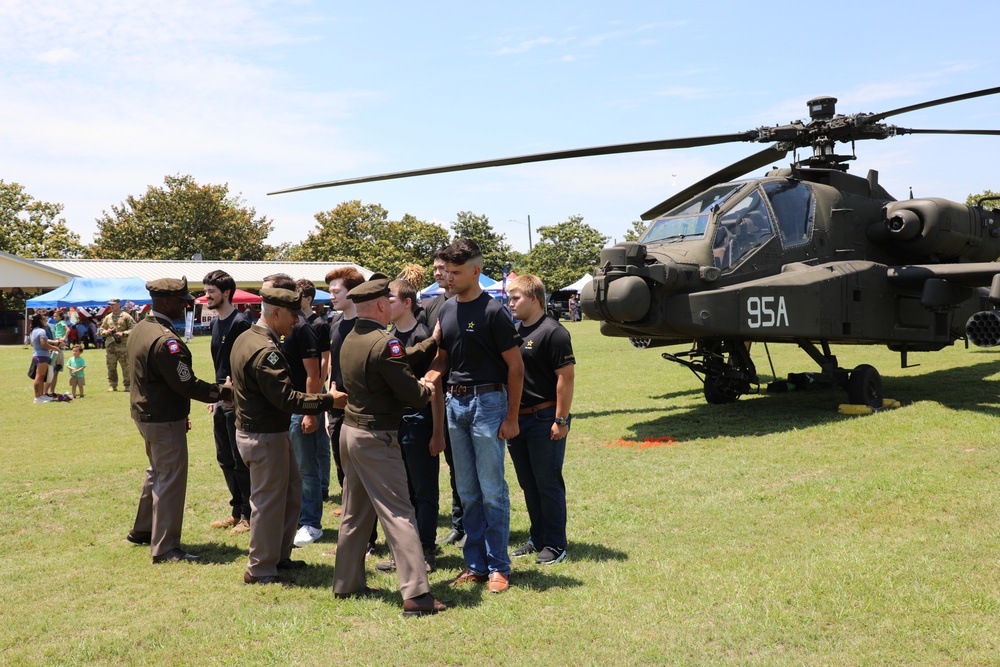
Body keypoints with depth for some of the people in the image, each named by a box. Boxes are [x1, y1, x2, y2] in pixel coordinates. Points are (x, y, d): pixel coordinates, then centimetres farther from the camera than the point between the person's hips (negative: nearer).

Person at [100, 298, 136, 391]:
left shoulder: (126, 316, 0)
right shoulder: (107, 317, 15)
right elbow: (101, 330, 20)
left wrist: (123, 333, -15)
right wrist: (107, 332, -2)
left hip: (123, 345, -4)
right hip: (110, 346, 5)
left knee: (126, 367, -3)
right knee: (111, 367, 6)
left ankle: (127, 385, 3)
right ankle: (112, 385, 13)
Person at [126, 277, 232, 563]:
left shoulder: (139, 329, 8)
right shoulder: (165, 339, -24)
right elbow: (186, 384, -25)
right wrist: (224, 393, -15)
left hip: (145, 414, 10)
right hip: (165, 420, -10)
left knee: (157, 472, 25)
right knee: (171, 480, -2)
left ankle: (142, 530, 39)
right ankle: (165, 548, 4)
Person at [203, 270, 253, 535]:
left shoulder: (240, 323, -14)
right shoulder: (215, 323, 13)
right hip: (221, 401, 9)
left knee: (241, 460, -1)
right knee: (225, 459, 15)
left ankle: (249, 515, 9)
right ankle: (236, 511, 25)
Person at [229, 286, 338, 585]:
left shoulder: (245, 339, 9)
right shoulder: (265, 352, -24)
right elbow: (287, 399, -27)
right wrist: (329, 400, -22)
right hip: (265, 437, -10)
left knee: (291, 493, 19)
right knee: (268, 501, 1)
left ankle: (280, 556, 30)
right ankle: (260, 569, 14)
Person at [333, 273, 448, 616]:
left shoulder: (350, 340, 9)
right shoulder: (384, 343, -18)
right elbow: (413, 395, -18)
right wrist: (427, 389, 4)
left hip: (350, 430, 9)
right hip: (376, 438, -9)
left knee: (355, 512, 17)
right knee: (398, 513, -8)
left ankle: (346, 583, 27)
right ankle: (416, 593, -9)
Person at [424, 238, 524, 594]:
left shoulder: (493, 312, -11)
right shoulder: (447, 309, 10)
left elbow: (515, 367, -9)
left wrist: (511, 417, -11)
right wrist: (425, 381, -6)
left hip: (488, 401, -7)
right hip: (455, 402, 7)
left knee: (492, 490, -1)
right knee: (467, 491, 11)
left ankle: (499, 567, 9)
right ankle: (476, 565, 20)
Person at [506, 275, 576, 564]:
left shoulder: (553, 332, -12)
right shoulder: (514, 331, 12)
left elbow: (566, 377, -15)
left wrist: (561, 420, -17)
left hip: (544, 419, -8)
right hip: (516, 419, 8)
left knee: (548, 484, 1)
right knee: (528, 484, 15)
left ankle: (555, 544, 12)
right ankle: (537, 538, 27)